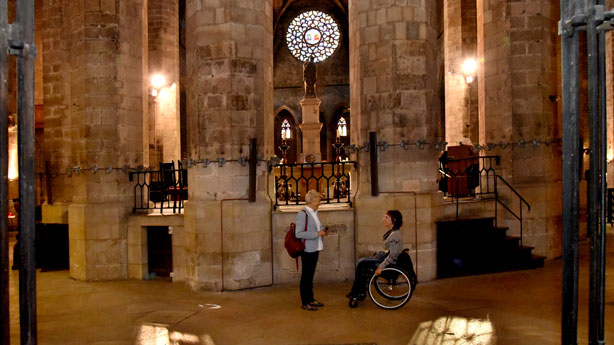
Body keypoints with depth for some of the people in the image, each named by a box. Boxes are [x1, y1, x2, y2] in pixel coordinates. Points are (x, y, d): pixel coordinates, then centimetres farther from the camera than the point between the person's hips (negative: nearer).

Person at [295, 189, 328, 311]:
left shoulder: (314, 213, 14)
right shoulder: (302, 214, -14)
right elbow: (298, 233, -20)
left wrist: (322, 232, 5)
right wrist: (317, 234, -20)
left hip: (315, 248, 9)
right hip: (307, 249, -9)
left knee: (310, 274, 16)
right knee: (306, 275, -1)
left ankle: (310, 299, 25)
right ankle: (305, 303, 7)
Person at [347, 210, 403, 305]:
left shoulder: (395, 234, -20)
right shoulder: (391, 232, 11)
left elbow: (393, 256, -25)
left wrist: (381, 267, -25)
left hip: (391, 263, -10)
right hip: (386, 258, 10)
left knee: (361, 265, -11)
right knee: (361, 261, 4)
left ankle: (356, 293, 4)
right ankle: (361, 293, 5)